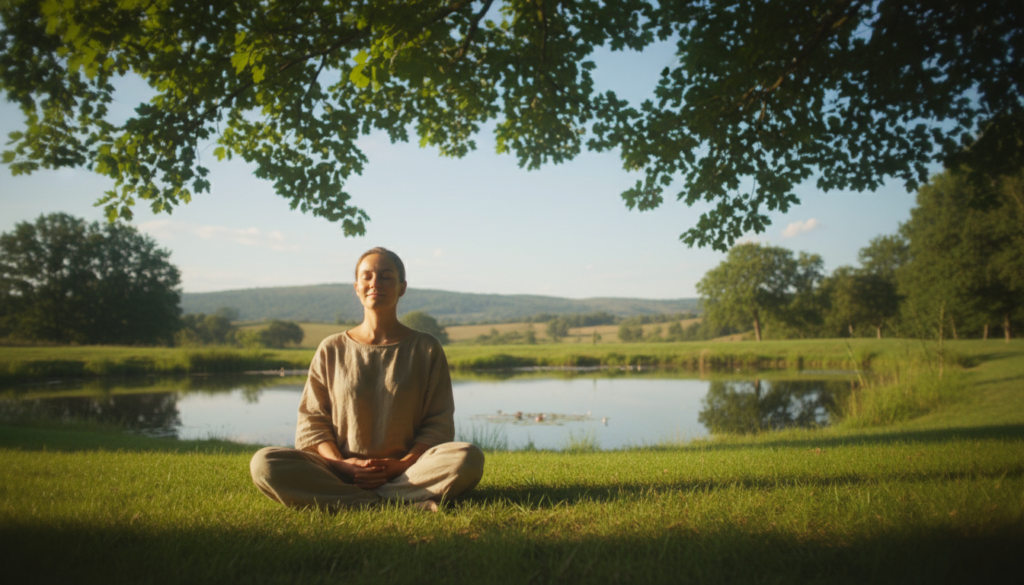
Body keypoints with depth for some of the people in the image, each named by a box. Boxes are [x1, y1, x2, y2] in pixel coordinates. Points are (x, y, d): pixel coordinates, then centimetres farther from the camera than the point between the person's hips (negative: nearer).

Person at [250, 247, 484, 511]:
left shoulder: (426, 349, 9)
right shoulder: (331, 350, 11)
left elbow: (438, 424, 4)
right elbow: (311, 422, 7)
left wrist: (402, 465, -13)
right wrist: (341, 464, -12)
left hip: (407, 472, -1)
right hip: (340, 473, 1)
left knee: (468, 458, -31)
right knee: (264, 463, -26)